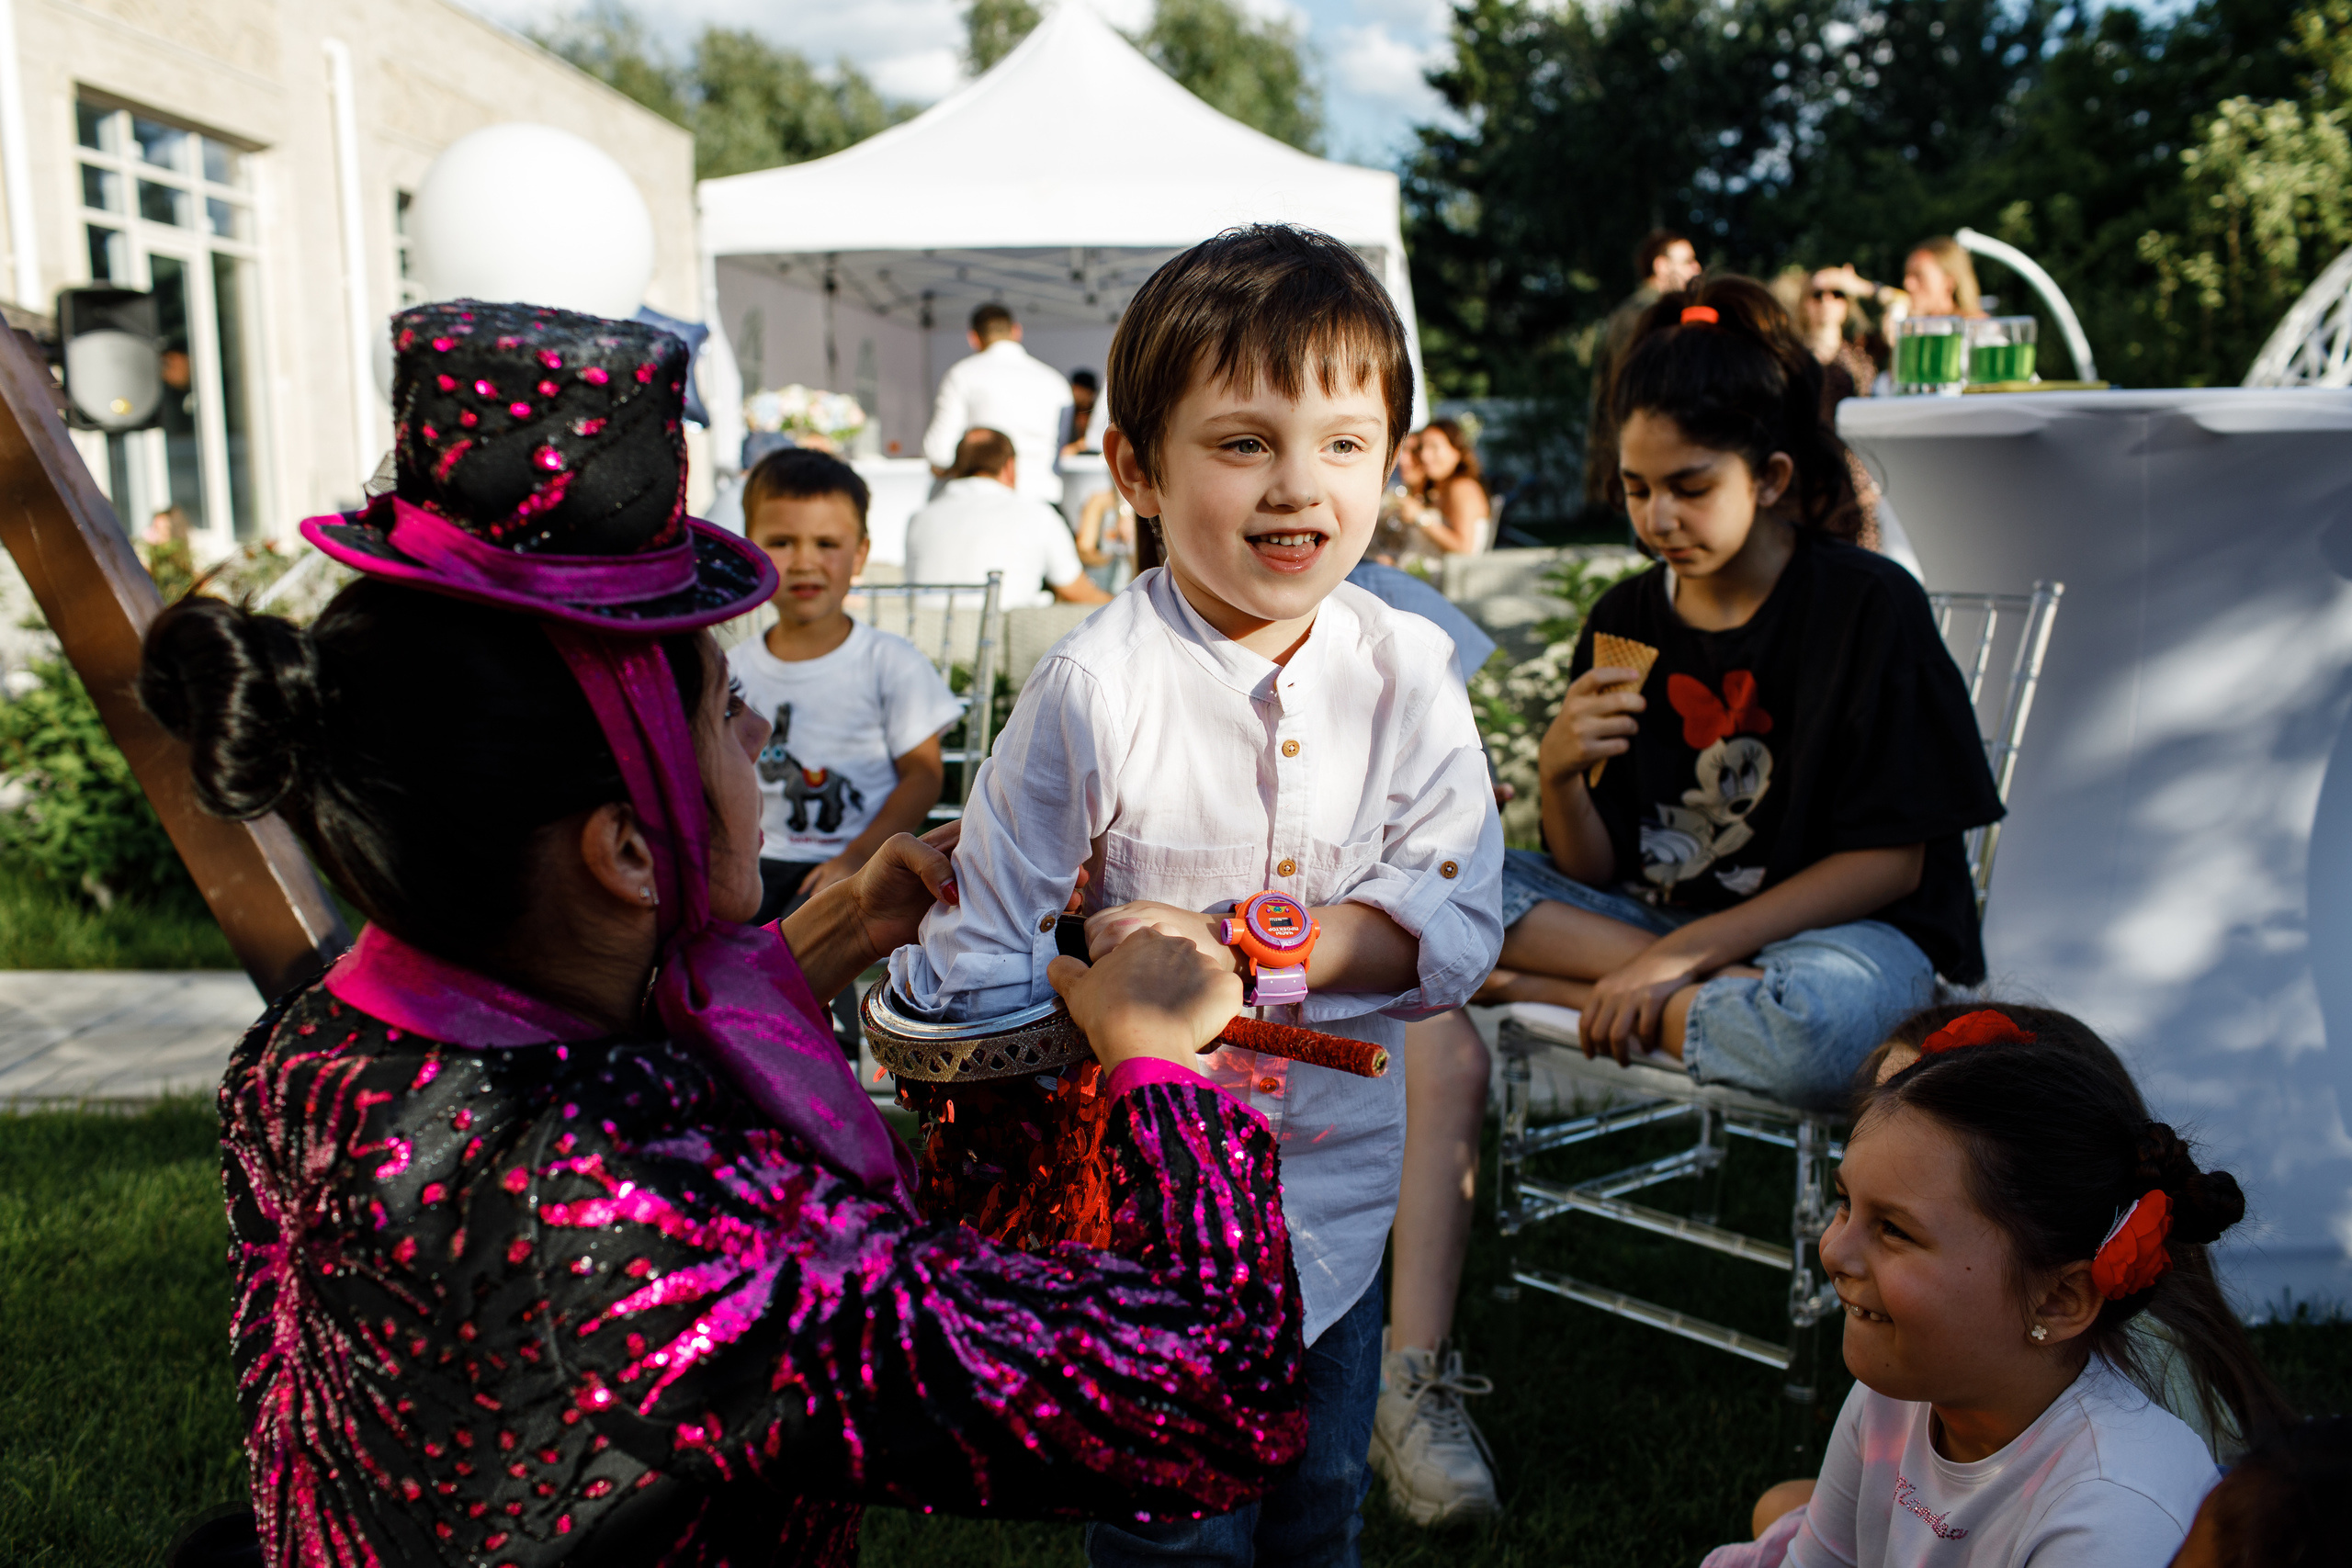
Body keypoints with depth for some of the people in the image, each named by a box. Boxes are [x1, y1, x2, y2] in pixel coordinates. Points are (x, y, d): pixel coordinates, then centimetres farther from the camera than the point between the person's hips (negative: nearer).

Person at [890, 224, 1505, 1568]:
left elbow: (1454, 925, -14)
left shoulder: (1408, 675, -8)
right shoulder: (1093, 688, -18)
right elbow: (991, 951, -11)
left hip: (1338, 1167, 4)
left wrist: (1233, 950, -27)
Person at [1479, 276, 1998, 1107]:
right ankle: (1681, 992, -19)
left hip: (1843, 929, -5)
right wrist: (1560, 775, -18)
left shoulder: (1871, 605, -7)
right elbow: (1591, 873, 5)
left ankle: (1557, 987, -18)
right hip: (1650, 916, 5)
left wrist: (1683, 954, -19)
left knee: (1815, 1026, -41)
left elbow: (1889, 863, -11)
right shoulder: (1621, 623, 5)